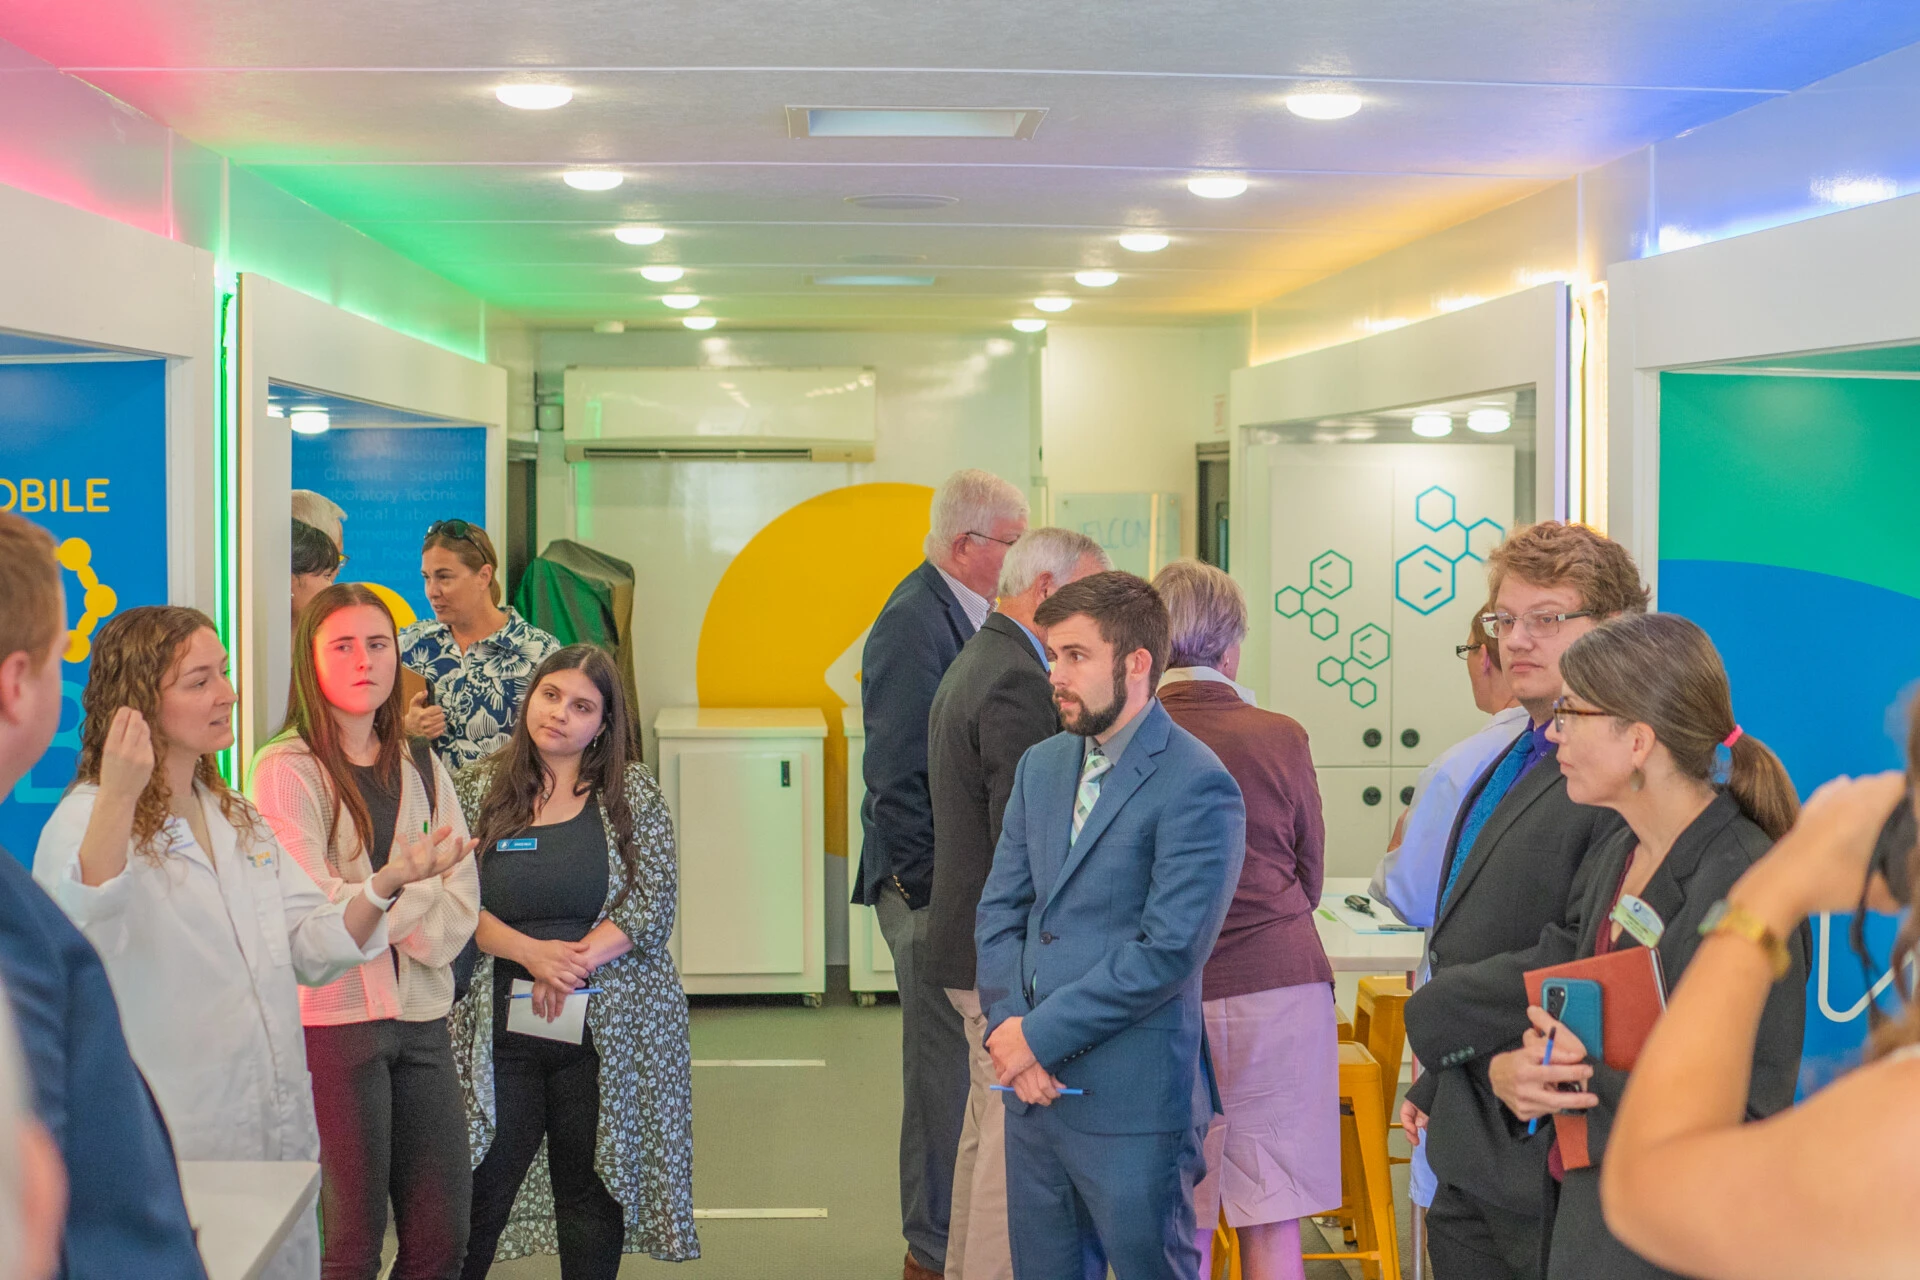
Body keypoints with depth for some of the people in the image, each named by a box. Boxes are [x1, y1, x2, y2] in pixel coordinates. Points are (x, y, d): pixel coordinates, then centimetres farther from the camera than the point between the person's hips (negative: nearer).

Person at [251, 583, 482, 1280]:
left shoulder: (421, 766, 14)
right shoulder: (285, 769, -4)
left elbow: (461, 901, 8)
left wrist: (385, 919, -10)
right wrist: (416, 887, -3)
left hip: (421, 1013, 5)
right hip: (333, 1016, -5)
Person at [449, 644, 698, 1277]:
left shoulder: (634, 791, 3)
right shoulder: (479, 788, 5)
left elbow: (653, 904, -5)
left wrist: (574, 963, -15)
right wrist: (533, 953, -16)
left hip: (609, 1027, 0)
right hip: (500, 1025, 0)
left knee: (593, 1189, 9)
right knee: (479, 1190, 0)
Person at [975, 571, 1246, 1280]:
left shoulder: (1197, 787, -14)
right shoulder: (1041, 766, 11)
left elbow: (1169, 950, -19)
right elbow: (999, 910, 10)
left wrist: (1040, 1033, -15)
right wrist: (1007, 1026, -7)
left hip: (1131, 1104, -7)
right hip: (1034, 1089, 7)